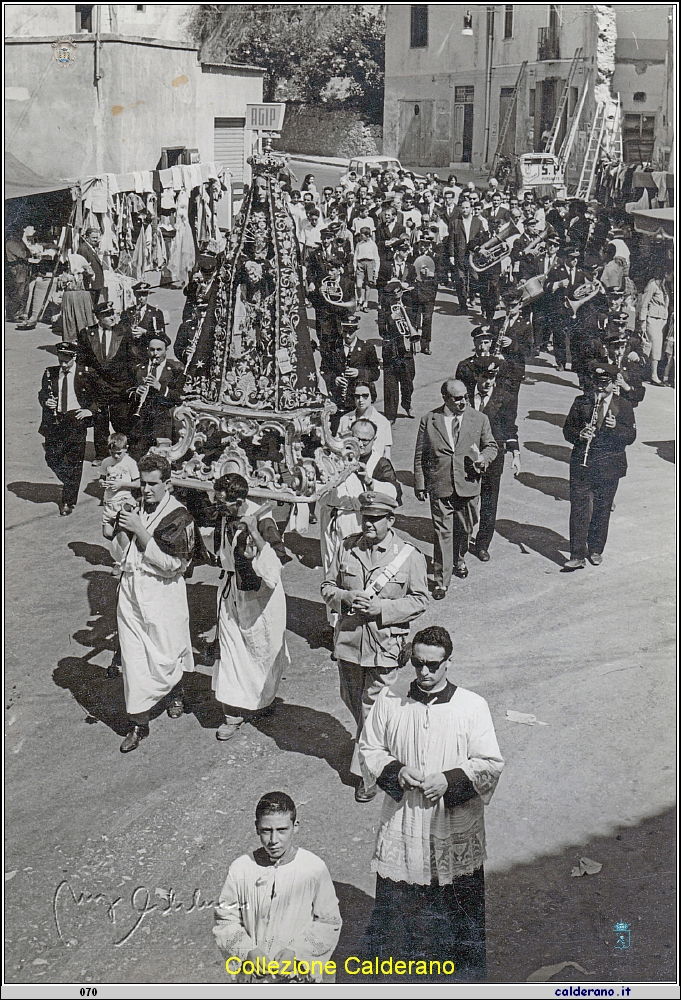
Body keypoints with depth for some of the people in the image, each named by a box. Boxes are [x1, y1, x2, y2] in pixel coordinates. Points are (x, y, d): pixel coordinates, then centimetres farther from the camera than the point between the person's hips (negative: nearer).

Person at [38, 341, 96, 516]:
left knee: (74, 462, 0)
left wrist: (89, 410, -10)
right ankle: (70, 484, 33)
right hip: (55, 421, 4)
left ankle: (68, 501, 10)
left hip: (76, 421, -3)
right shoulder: (50, 373, 5)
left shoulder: (85, 373, -4)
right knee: (52, 458, 5)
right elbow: (42, 394, 16)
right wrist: (46, 402, -6)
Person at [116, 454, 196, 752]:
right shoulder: (137, 508, 7)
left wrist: (140, 531, -21)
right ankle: (138, 723, 11)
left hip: (162, 591, -5)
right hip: (131, 589, 5)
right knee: (133, 657, 3)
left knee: (165, 655, 5)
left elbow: (172, 564, -19)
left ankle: (176, 690, 40)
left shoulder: (178, 517, -11)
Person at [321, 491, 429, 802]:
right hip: (348, 639, 4)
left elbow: (419, 600, -4)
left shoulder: (409, 556, -7)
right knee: (352, 701, 19)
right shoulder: (346, 548, 2)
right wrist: (345, 598, -14)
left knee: (373, 708, -2)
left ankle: (369, 772, 10)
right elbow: (327, 586, 9)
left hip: (385, 643, -4)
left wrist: (381, 608, -16)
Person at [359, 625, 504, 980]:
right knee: (393, 904, 12)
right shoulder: (390, 700, -2)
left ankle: (468, 975, 28)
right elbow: (369, 748, 9)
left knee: (463, 908, 10)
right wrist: (395, 770, -10)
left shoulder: (472, 707, -7)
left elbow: (490, 764, -3)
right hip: (402, 823, 2)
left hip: (456, 831, -1)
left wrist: (450, 780, -17)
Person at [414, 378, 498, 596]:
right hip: (440, 487, -2)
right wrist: (420, 484, 3)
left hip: (468, 486, 2)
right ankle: (441, 581, 3)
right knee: (443, 533, -4)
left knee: (464, 529, 16)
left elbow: (491, 446, 14)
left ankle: (458, 560, 46)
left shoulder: (479, 419, 4)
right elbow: (420, 455, 5)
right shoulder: (429, 420, 1)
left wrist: (484, 457, -10)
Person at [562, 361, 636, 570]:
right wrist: (579, 435, -17)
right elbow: (567, 430, 4)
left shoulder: (623, 406, 2)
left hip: (609, 467, 0)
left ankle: (596, 550, 27)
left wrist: (615, 427, -22)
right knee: (578, 508, -5)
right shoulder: (581, 402, 4)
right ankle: (577, 555, -3)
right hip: (581, 465, 0)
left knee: (602, 510, 10)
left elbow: (631, 436, -2)